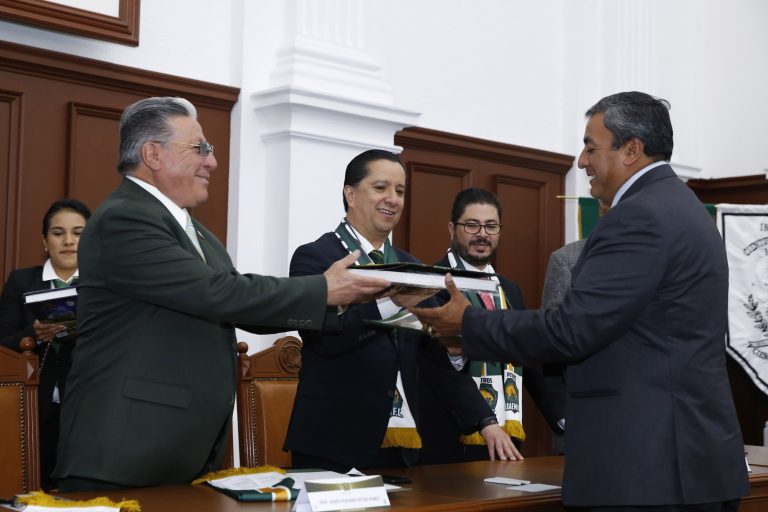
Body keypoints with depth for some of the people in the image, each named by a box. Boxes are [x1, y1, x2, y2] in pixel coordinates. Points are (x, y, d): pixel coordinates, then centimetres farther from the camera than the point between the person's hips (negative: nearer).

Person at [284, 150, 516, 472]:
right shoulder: (314, 258, -4)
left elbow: (437, 355, 13)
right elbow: (323, 337, -19)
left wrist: (484, 421, 4)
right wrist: (391, 302, -31)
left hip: (402, 446, 5)